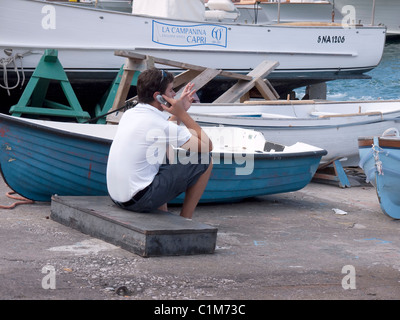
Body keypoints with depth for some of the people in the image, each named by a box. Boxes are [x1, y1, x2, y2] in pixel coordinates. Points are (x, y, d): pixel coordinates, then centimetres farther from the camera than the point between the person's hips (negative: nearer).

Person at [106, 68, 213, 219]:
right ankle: (185, 220, 11)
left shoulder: (129, 114, 9)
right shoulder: (160, 125, -15)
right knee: (205, 161, -1)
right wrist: (182, 113, -2)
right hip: (139, 201, -9)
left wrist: (180, 112, 21)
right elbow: (208, 146, -6)